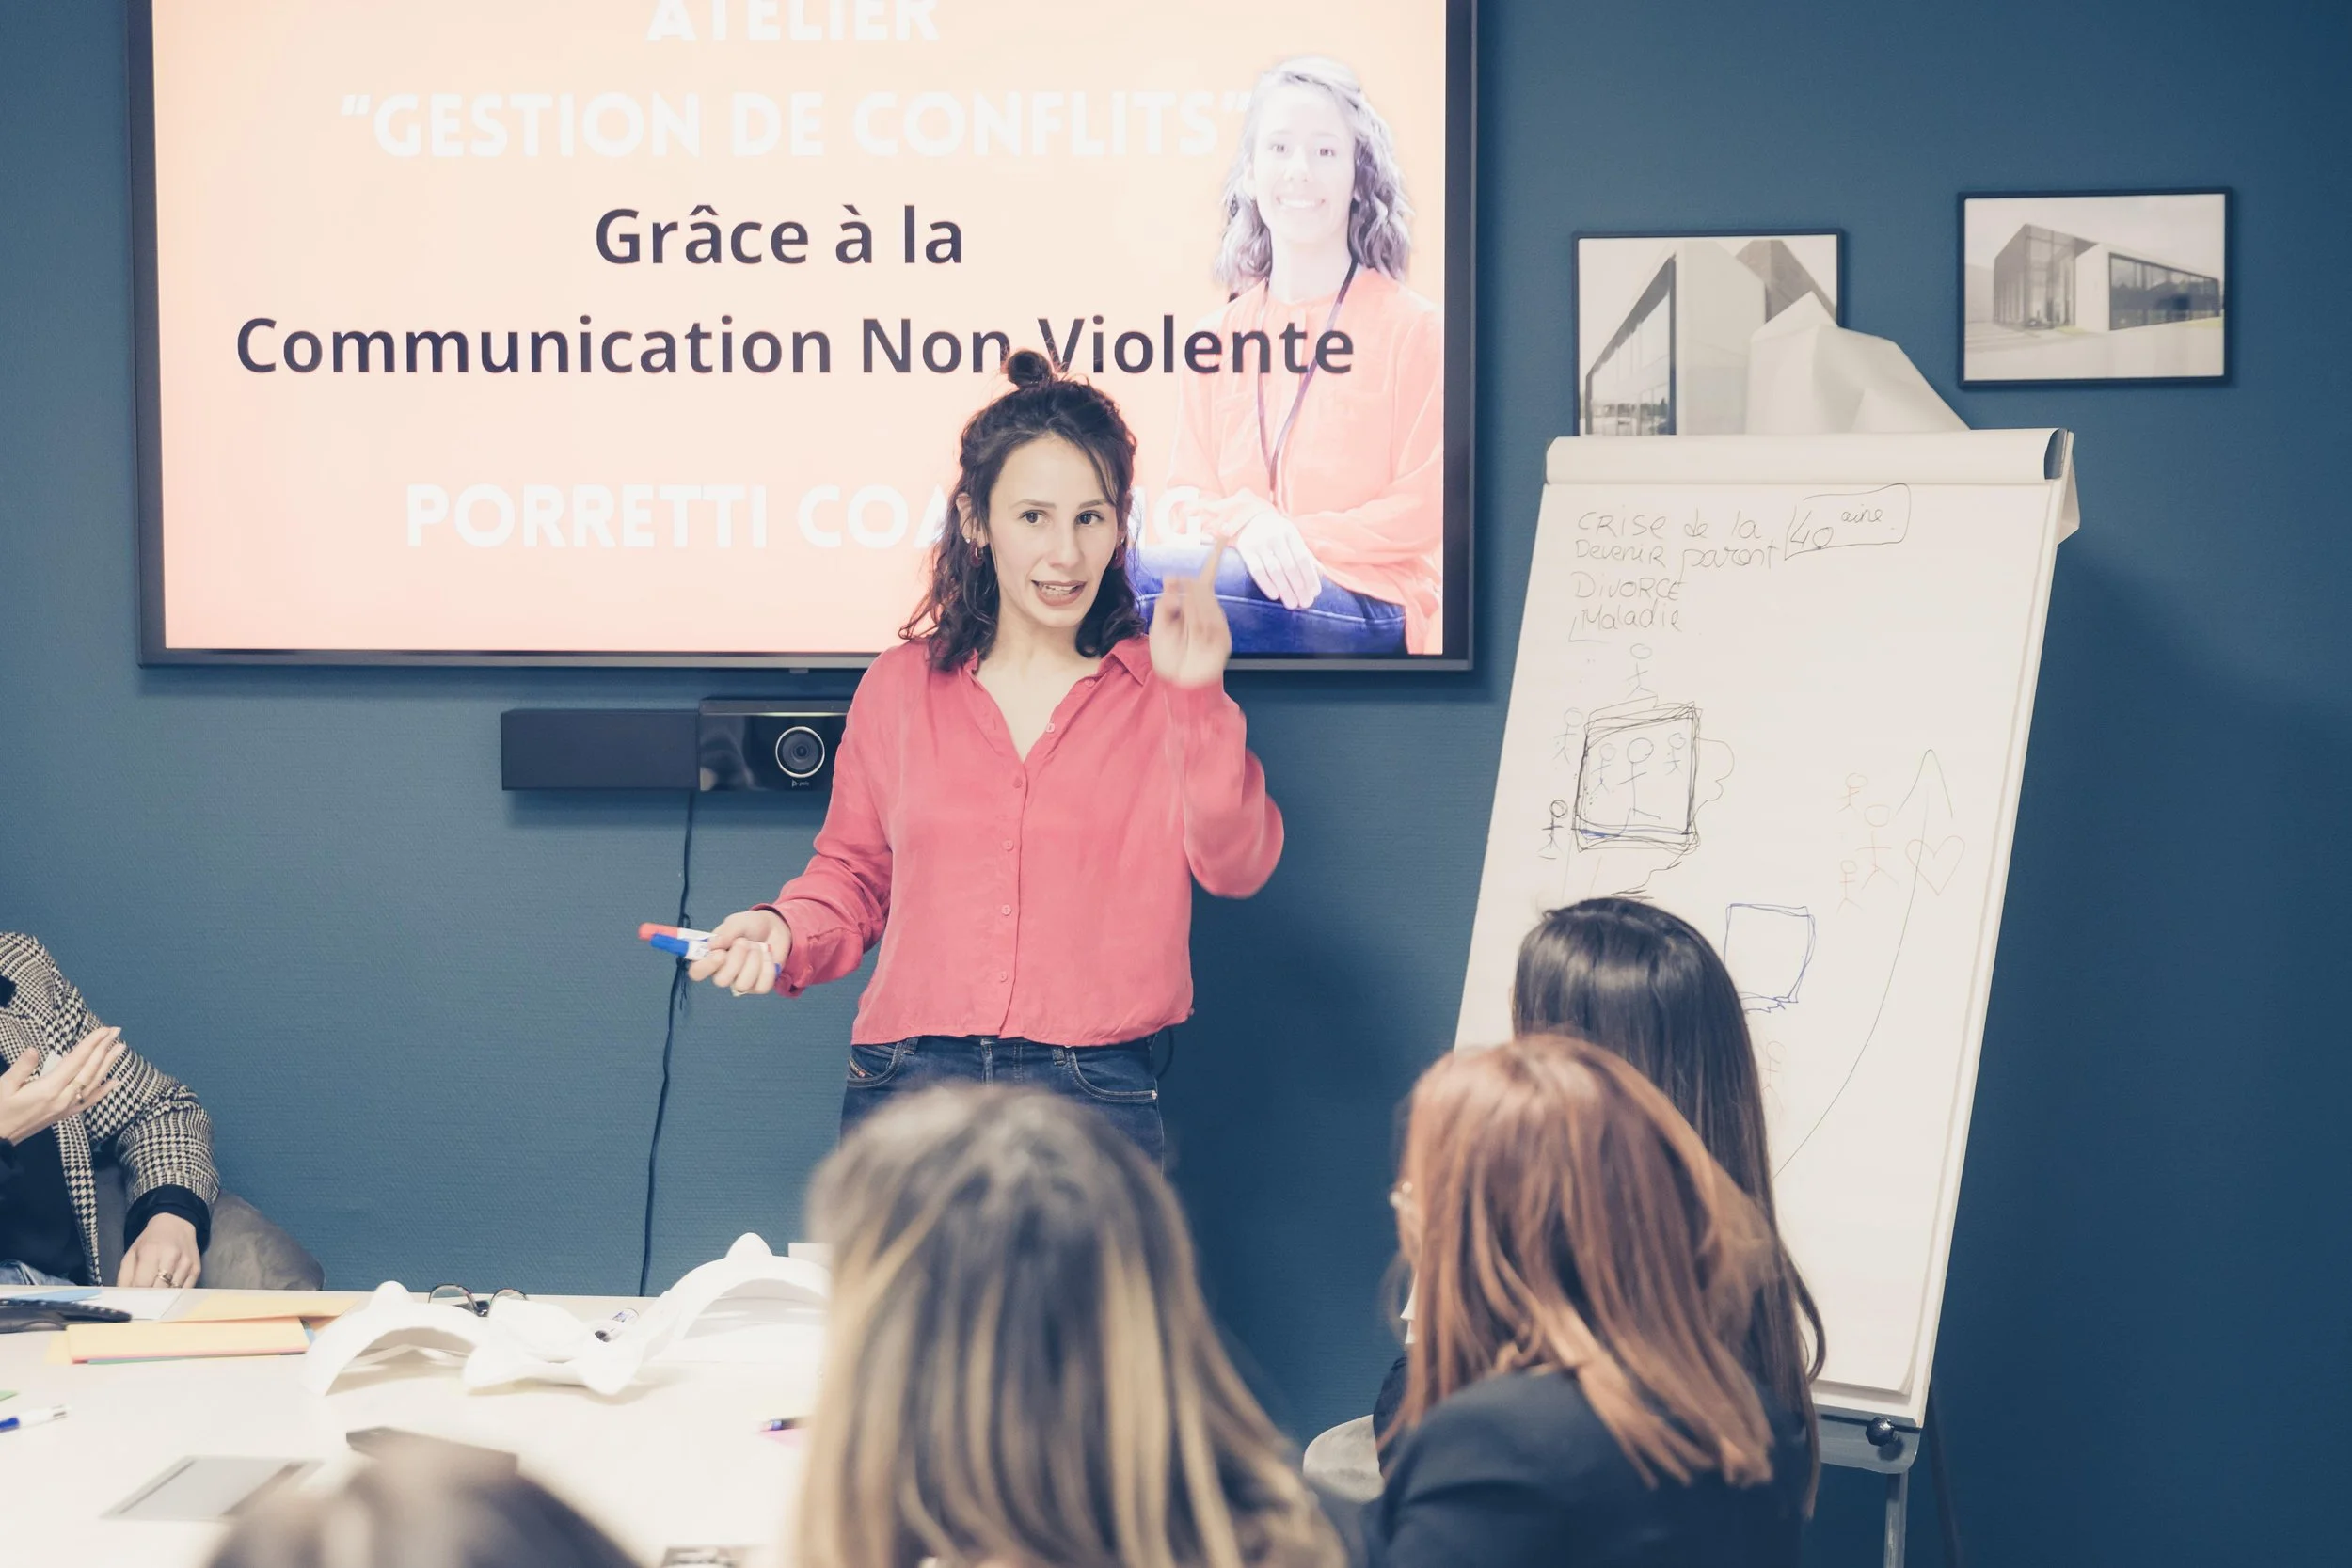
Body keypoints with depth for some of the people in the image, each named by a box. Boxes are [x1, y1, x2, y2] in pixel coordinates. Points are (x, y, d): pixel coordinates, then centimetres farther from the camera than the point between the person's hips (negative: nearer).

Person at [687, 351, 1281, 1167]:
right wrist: (782, 932, -2)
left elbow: (1237, 868, -6)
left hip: (1096, 1096, -1)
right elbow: (855, 876, 19)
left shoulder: (1162, 691, 6)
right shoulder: (901, 687, 10)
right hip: (908, 1085, 2)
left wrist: (1199, 698, -15)